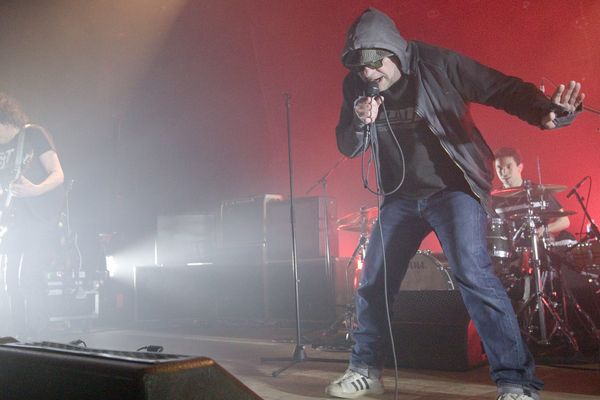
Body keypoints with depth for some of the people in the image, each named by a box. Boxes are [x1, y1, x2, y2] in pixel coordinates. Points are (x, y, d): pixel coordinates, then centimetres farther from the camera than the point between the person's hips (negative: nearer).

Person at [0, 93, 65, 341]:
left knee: (30, 275, -14)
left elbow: (57, 175, -9)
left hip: (38, 217, -7)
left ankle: (35, 336, -7)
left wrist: (36, 190, -28)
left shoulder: (33, 135, -3)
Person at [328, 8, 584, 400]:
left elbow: (505, 88, -15)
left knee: (472, 272, -23)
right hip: (402, 196, 5)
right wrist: (360, 122, -21)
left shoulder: (439, 65, -14)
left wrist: (545, 111, -35)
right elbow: (348, 147, 2)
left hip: (454, 187, -5)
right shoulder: (357, 86, -1)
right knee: (373, 282, 4)